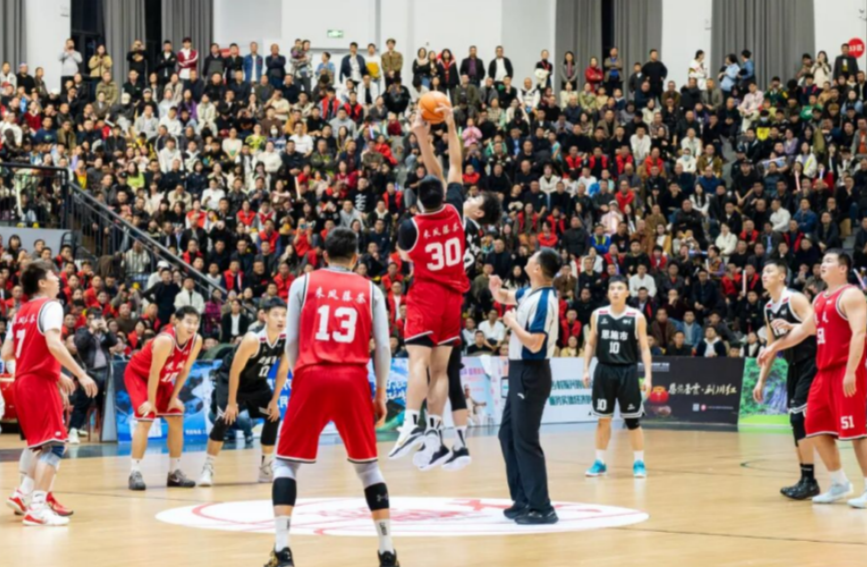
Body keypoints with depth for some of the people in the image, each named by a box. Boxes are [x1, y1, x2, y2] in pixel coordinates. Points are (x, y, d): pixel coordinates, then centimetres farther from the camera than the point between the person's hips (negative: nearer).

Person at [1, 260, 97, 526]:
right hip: (41, 382, -9)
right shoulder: (50, 306, -8)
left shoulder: (22, 312, 17)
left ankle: (24, 494, 20)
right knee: (54, 443, -10)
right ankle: (37, 507, -18)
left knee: (39, 441, 23)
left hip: (22, 382, 9)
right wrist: (81, 374, -22)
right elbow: (53, 344, -24)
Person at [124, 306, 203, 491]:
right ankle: (135, 473, -15)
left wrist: (174, 397, -3)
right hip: (138, 374, -7)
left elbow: (184, 370, -4)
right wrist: (151, 401, -23)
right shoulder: (166, 340, -36)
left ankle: (174, 472, 10)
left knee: (177, 420, 2)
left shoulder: (196, 341, -16)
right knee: (145, 420, -18)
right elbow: (154, 373, -29)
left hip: (162, 380, 7)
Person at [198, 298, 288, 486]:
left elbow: (283, 371, -4)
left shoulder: (287, 339, -18)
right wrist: (232, 403, -22)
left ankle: (266, 468, 13)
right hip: (230, 379, -6)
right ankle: (208, 469, -13)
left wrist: (274, 401, -4)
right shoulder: (253, 340, -34)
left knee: (273, 416, 0)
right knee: (224, 419, -20)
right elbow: (235, 371, -27)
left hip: (256, 382, 6)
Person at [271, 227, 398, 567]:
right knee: (367, 465, 16)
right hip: (354, 380, 1)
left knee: (286, 462, 9)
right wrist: (381, 392, 16)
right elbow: (382, 346, 6)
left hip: (312, 377, -1)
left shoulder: (303, 283, 9)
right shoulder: (370, 290, 12)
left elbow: (291, 340, 4)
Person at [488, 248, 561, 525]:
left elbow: (534, 343, -26)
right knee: (508, 435, 15)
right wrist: (497, 290, 4)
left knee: (525, 440, -9)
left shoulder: (544, 300, -20)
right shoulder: (530, 293, 7)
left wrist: (512, 323, -12)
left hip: (531, 374, -10)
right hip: (520, 372, 10)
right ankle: (524, 500, 21)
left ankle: (541, 508, -6)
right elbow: (506, 297, 26)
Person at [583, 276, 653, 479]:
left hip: (627, 371, -2)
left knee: (632, 420, 1)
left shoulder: (637, 317, -3)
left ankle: (639, 463, 10)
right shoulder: (598, 315, 3)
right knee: (603, 418, 7)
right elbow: (590, 344, 10)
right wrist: (586, 369, 3)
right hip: (604, 370, 2)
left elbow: (644, 348, -2)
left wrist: (647, 376, -8)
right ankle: (600, 462, 15)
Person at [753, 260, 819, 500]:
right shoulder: (768, 309, 11)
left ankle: (809, 480, -13)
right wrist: (761, 381, 16)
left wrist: (790, 327, -36)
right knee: (796, 421, 7)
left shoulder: (795, 299, -13)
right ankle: (805, 480, 12)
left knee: (799, 417, -15)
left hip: (810, 363, -8)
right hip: (794, 366, 8)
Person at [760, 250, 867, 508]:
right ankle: (839, 484, 18)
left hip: (846, 371, -9)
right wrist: (774, 347, 25)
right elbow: (805, 329, 30)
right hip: (825, 371, 9)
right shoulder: (820, 299, 18)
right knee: (816, 428, 9)